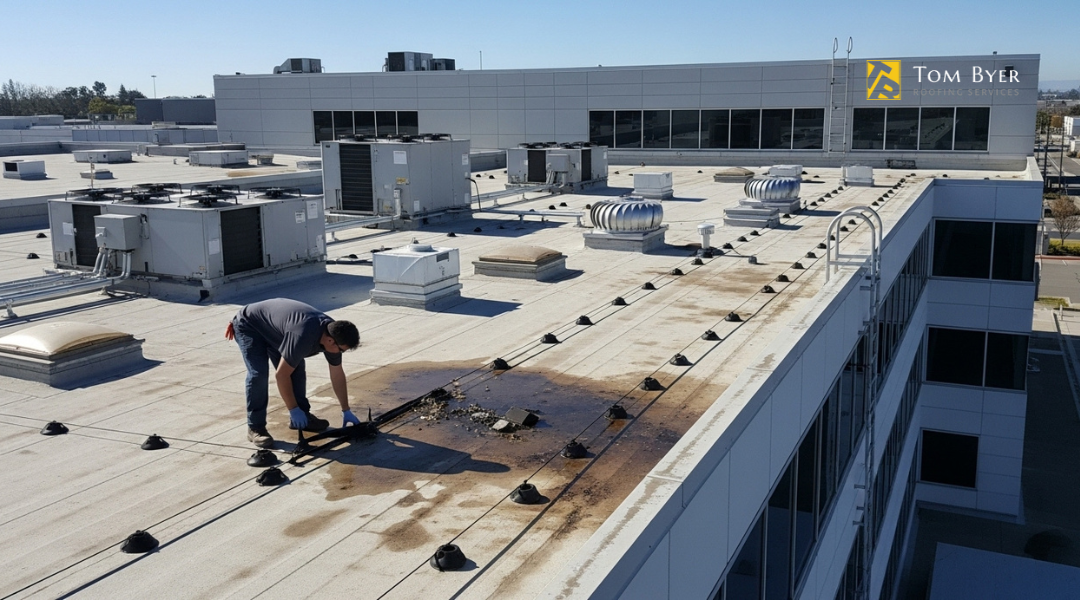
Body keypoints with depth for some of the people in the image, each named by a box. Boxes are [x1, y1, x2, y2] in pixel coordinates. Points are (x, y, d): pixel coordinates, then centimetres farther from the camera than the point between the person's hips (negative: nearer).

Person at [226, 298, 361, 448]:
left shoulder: (332, 332, -14)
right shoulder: (303, 337, -40)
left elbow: (337, 374, -2)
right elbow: (281, 375, -32)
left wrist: (346, 411, 2)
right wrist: (293, 410, -24)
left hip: (272, 329, 8)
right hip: (248, 325, -8)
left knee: (296, 369, -1)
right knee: (259, 373, -22)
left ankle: (302, 416, 12)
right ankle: (255, 428, -12)